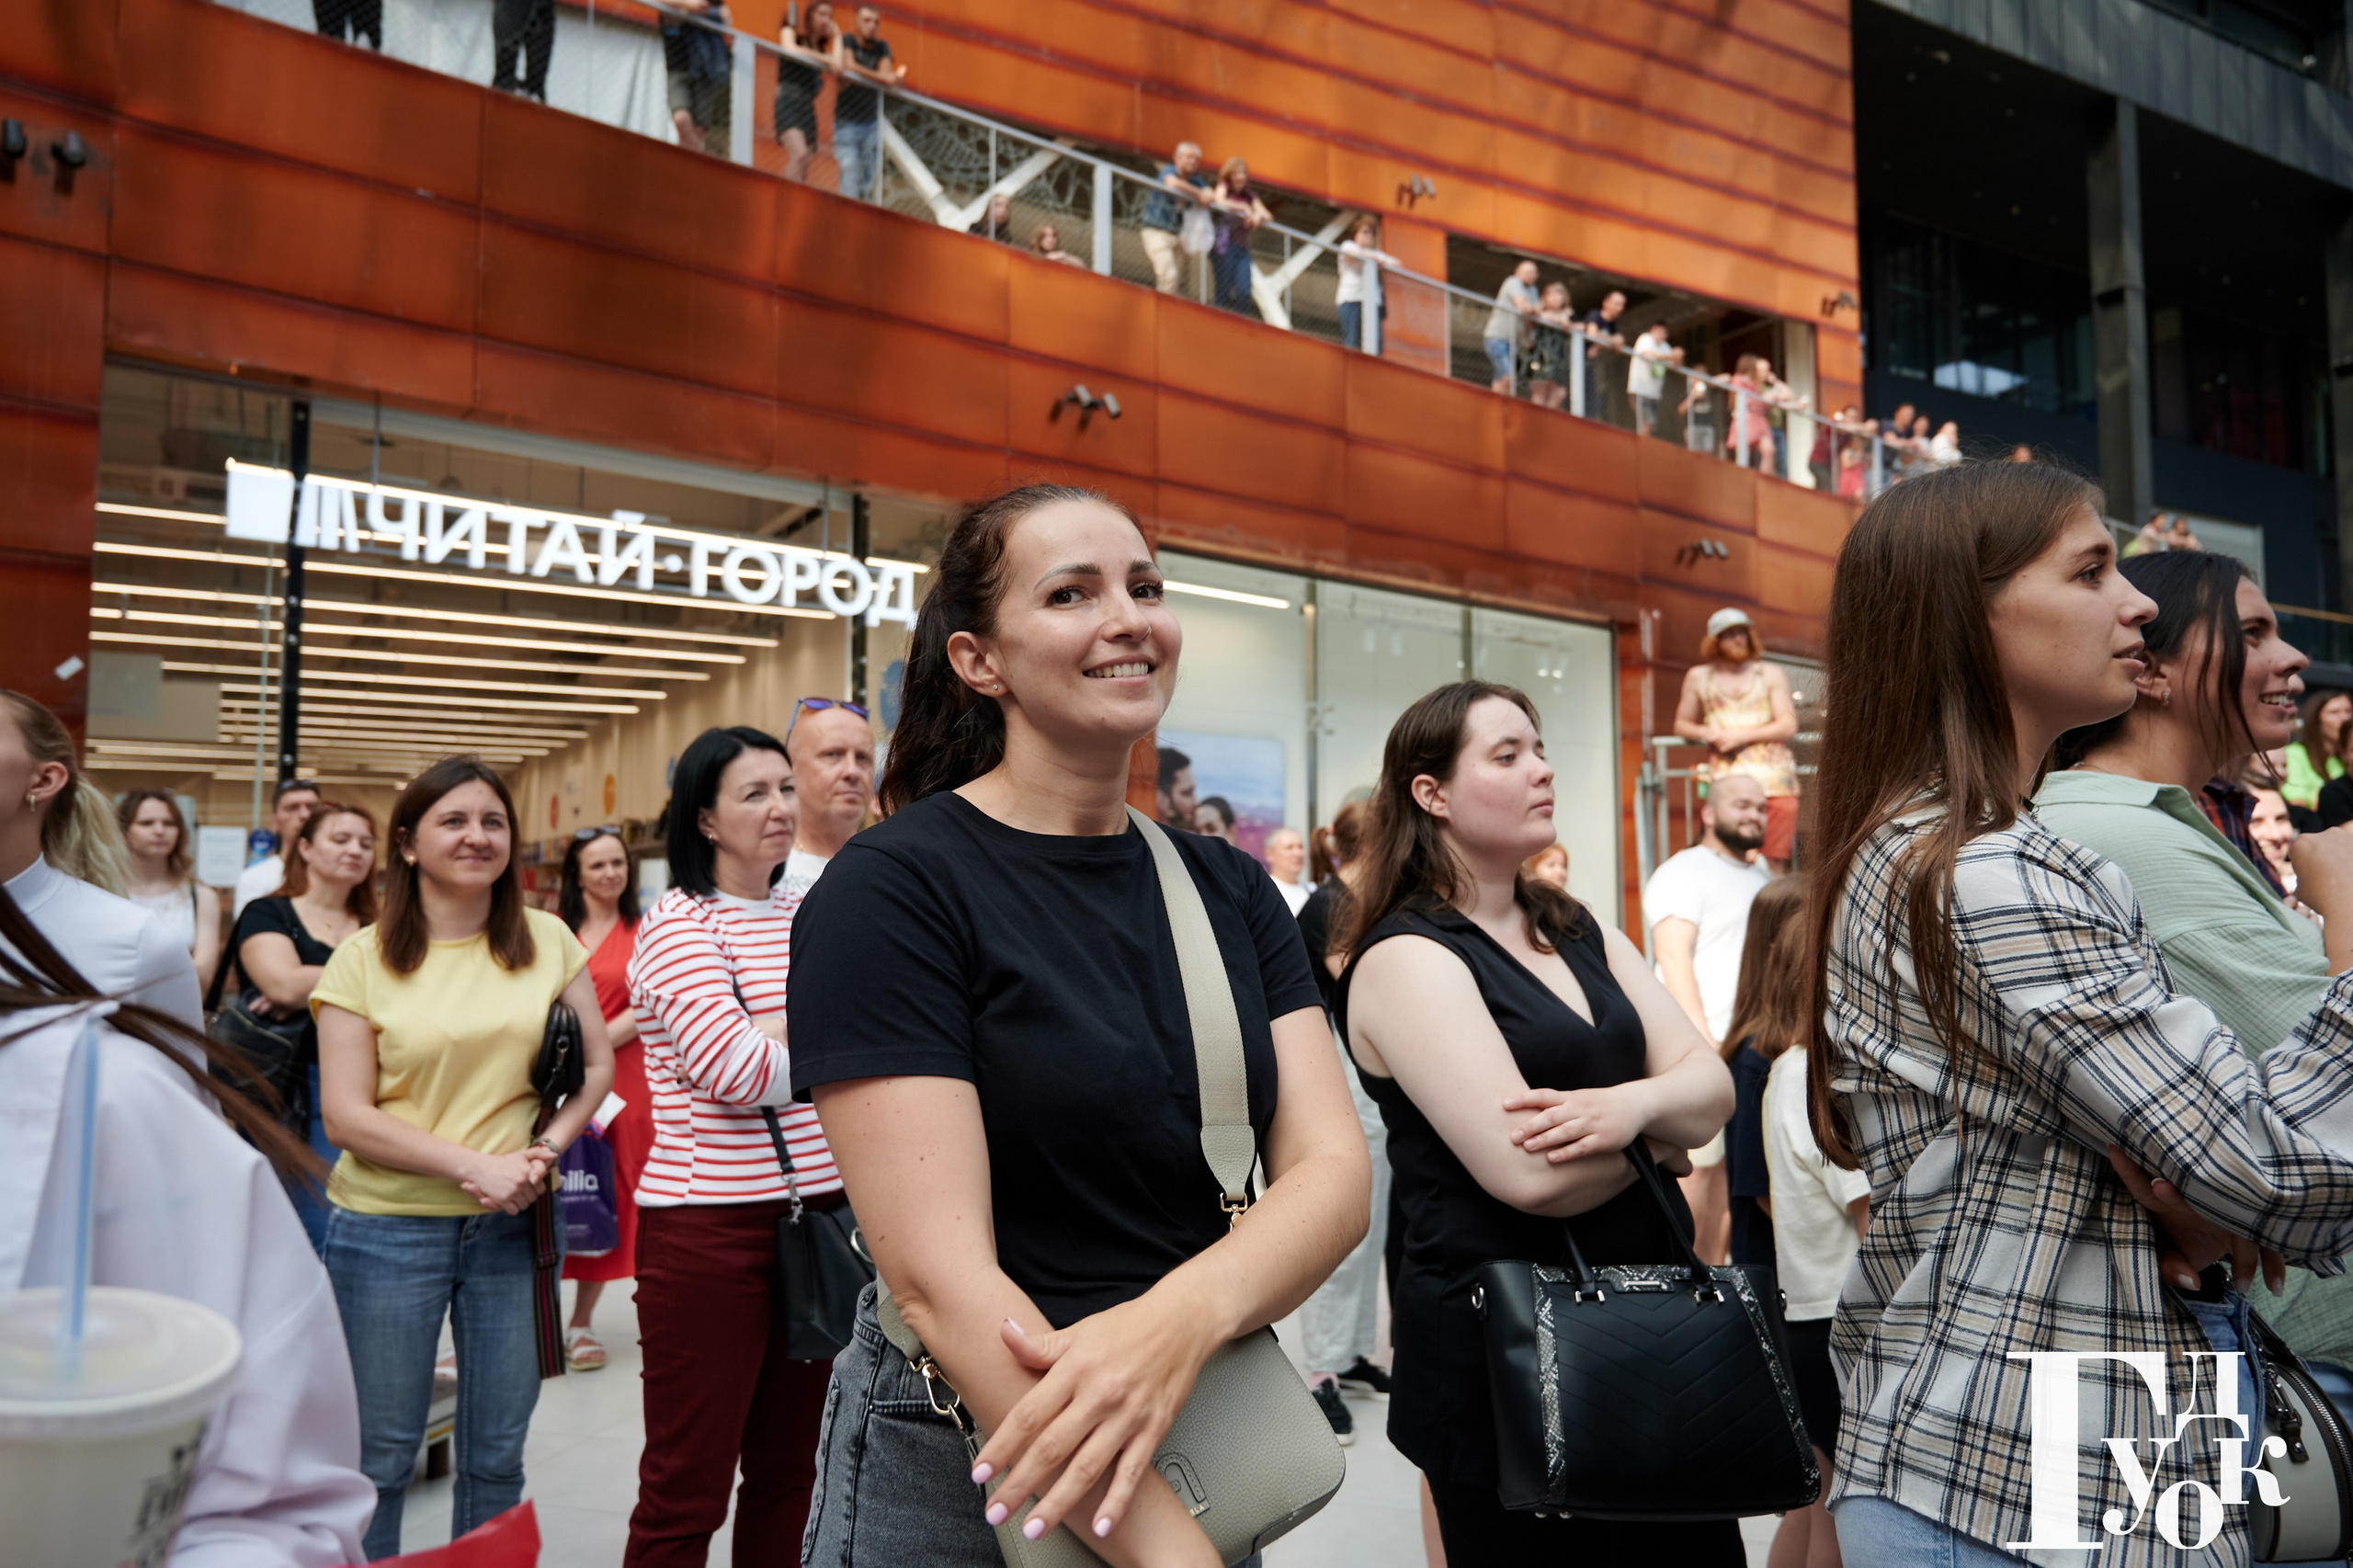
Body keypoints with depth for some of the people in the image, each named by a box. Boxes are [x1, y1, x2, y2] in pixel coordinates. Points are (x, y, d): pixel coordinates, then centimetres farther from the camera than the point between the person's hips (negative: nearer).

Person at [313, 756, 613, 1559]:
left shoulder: (547, 940, 2)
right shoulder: (363, 959, -4)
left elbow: (598, 1064, 7)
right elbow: (346, 1116, -8)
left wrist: (544, 1150, -11)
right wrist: (473, 1165, -18)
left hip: (512, 1224, 2)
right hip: (389, 1227, -2)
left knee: (498, 1455, 13)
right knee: (381, 1456, 10)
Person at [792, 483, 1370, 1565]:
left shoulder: (1229, 889, 2)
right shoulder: (894, 889, -16)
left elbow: (1334, 1171, -8)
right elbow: (938, 1278, -22)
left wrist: (1179, 1318, -28)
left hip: (1213, 1450, 5)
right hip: (966, 1469, -5)